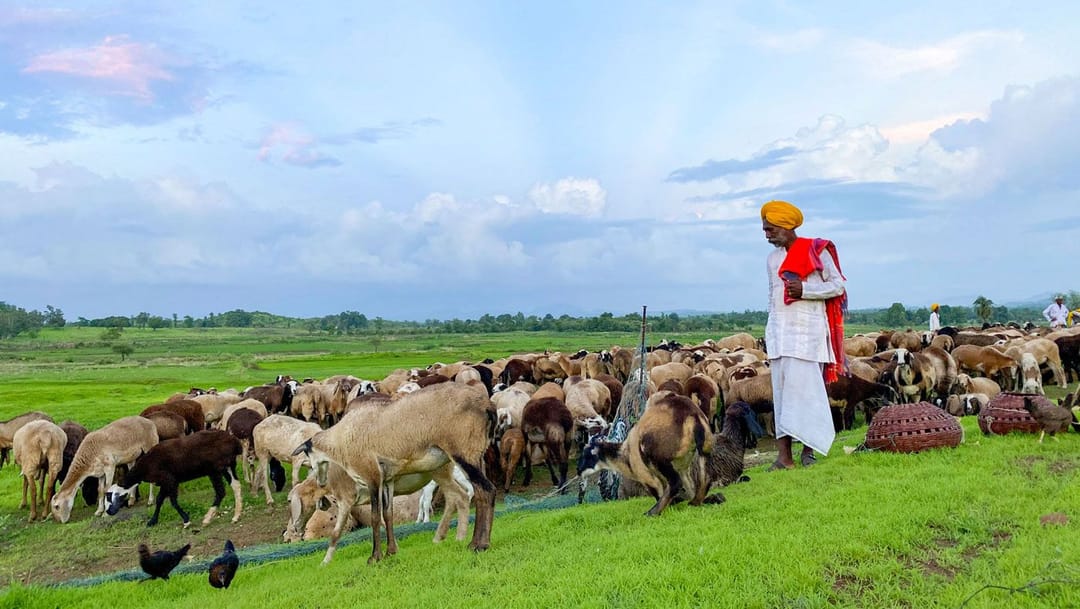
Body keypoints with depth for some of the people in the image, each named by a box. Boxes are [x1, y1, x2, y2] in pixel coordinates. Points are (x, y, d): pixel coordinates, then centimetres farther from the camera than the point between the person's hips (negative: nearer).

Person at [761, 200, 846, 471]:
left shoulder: (817, 251, 0)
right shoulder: (772, 259, 16)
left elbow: (838, 285, -2)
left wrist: (804, 290, -14)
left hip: (808, 330, -5)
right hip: (779, 333, 5)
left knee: (803, 387, -8)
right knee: (781, 390, 1)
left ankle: (808, 448, 3)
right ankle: (784, 455, 1)